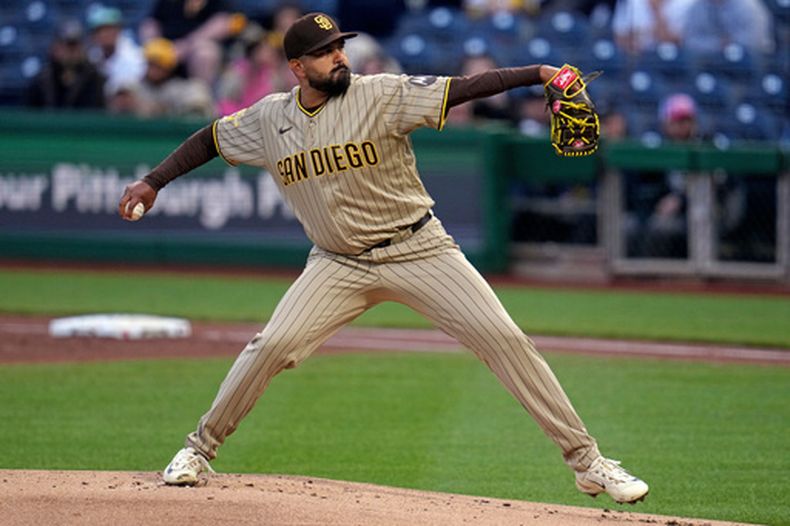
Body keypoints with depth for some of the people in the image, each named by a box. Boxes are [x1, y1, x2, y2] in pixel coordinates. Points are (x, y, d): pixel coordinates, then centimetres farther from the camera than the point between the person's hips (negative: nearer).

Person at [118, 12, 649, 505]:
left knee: (504, 338, -11)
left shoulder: (382, 95, -13)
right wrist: (153, 181, 8)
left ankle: (586, 460, -4)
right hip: (339, 264, 2)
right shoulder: (269, 119, -2)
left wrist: (540, 73, -33)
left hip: (420, 250, -2)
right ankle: (201, 447, 8)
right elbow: (211, 138, 15)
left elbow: (462, 88, -22)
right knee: (272, 345, -14)